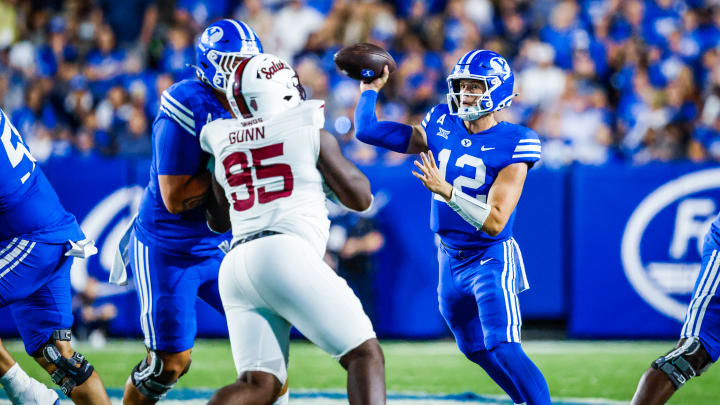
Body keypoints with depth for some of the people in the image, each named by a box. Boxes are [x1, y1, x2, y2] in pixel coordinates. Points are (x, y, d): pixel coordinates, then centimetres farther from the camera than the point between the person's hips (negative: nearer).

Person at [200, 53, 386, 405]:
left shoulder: (225, 147, 19)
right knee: (365, 355, 0)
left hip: (236, 266, 5)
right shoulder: (311, 133, 7)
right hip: (287, 256, -5)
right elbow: (360, 198, 15)